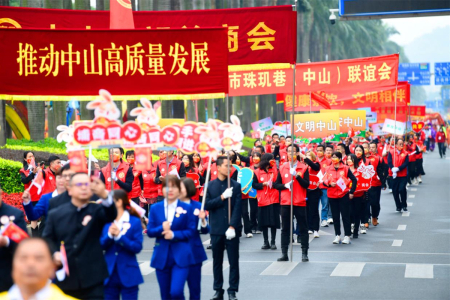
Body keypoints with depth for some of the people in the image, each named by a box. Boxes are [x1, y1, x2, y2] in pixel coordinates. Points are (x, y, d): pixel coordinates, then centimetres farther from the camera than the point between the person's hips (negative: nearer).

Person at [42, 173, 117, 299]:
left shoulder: (97, 211, 0)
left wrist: (104, 195, -43)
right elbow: (47, 239, 11)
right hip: (65, 280, 2)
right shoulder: (56, 214, 5)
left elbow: (111, 215, -22)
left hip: (92, 280, -2)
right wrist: (54, 254, -11)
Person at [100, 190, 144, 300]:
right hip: (109, 274, 3)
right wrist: (109, 235, -18)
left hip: (128, 274, -3)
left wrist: (119, 236, -21)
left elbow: (137, 247, -11)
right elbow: (100, 246, 0)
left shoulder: (134, 221, -6)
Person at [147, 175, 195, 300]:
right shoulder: (155, 208, 5)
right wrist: (161, 229, -18)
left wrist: (174, 235, -18)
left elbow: (191, 231, -5)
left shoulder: (187, 208, -1)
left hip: (181, 256, -3)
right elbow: (149, 231, 2)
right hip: (161, 257, 3)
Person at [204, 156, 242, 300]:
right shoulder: (210, 186, 5)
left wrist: (232, 227, -15)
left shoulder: (235, 186, 0)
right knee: (217, 261, 9)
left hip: (232, 230, -2)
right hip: (216, 229, 2)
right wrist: (222, 197, -14)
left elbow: (237, 208, -6)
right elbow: (207, 206, -3)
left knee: (234, 261, 1)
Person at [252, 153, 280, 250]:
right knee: (264, 223, 4)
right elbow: (254, 185, 2)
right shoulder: (257, 172, 2)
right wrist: (263, 184, -12)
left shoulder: (275, 170, 5)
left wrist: (273, 184, -18)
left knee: (274, 222, 0)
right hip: (263, 201, 0)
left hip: (274, 199, 0)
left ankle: (273, 242, 8)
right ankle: (266, 242, 14)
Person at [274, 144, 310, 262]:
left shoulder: (304, 168, 1)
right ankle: (284, 254, 10)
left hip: (300, 203, -2)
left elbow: (306, 185, -7)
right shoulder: (282, 168, 7)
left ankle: (304, 253, 7)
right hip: (285, 203, 2)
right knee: (285, 228, 5)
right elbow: (276, 185, 7)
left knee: (303, 228, 2)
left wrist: (297, 176, -19)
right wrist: (285, 185, -12)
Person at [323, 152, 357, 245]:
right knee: (335, 216, 7)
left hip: (344, 195, -3)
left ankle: (347, 236, 6)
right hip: (332, 195, 3)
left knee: (345, 215, 0)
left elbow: (354, 180, 0)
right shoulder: (329, 169, 7)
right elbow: (324, 181, 8)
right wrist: (329, 184, -13)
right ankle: (337, 236, 15)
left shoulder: (345, 168, -2)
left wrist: (351, 192, -5)